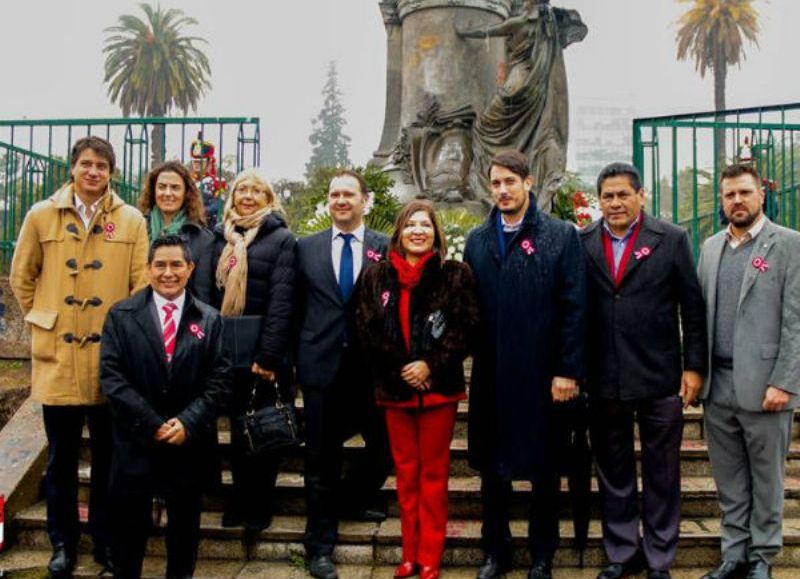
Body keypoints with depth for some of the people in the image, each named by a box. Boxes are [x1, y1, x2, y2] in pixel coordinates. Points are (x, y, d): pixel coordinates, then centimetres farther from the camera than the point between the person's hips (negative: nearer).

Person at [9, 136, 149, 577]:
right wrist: (40, 321, 8)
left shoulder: (132, 221, 1)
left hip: (110, 355, 0)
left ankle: (105, 539, 25)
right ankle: (62, 542, 25)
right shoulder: (41, 215, 4)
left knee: (108, 455, 10)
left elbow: (142, 284, 1)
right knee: (61, 458, 10)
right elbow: (21, 277, 13)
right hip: (58, 355, 1)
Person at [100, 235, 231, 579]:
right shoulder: (121, 316, 1)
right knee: (129, 525, 8)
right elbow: (112, 377, -7)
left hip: (190, 443, 1)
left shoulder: (209, 320, 4)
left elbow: (220, 381, -2)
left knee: (185, 524, 14)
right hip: (136, 441, -1)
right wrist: (152, 424, -15)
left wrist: (188, 423, -15)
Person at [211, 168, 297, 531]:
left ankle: (260, 505, 18)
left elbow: (281, 300, -11)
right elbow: (210, 292, 9)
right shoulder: (220, 237, 10)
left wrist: (269, 355, -17)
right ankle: (240, 499, 23)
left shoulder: (282, 238, -3)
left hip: (264, 350, -4)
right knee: (237, 427, 11)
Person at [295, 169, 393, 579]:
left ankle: (350, 499, 39)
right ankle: (320, 544, 19)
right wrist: (296, 358, 4)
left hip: (372, 367, 0)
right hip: (322, 365, 0)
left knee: (385, 445, 10)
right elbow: (298, 307, 8)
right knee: (321, 457, 6)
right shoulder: (306, 248, 7)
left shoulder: (386, 247, 2)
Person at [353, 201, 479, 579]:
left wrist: (431, 365, -15)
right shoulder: (375, 278, 7)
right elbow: (366, 331, 1)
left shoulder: (455, 275, 0)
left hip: (438, 387, -2)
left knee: (433, 473, 5)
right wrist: (399, 369, -9)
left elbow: (466, 327, -6)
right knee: (405, 471, 10)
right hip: (394, 388, 2)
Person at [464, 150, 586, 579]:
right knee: (492, 467, 12)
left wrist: (567, 371, -11)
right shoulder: (477, 240, 9)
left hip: (541, 374, -3)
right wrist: (471, 358, 2)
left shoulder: (561, 236, -2)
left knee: (543, 468, 10)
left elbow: (574, 307, -6)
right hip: (490, 375, 3)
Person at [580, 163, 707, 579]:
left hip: (660, 378, -1)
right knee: (612, 473, 14)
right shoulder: (583, 243, 2)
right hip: (603, 381, 2)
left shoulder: (671, 239, -1)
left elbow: (693, 307, 0)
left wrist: (694, 366, -3)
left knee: (662, 474, 10)